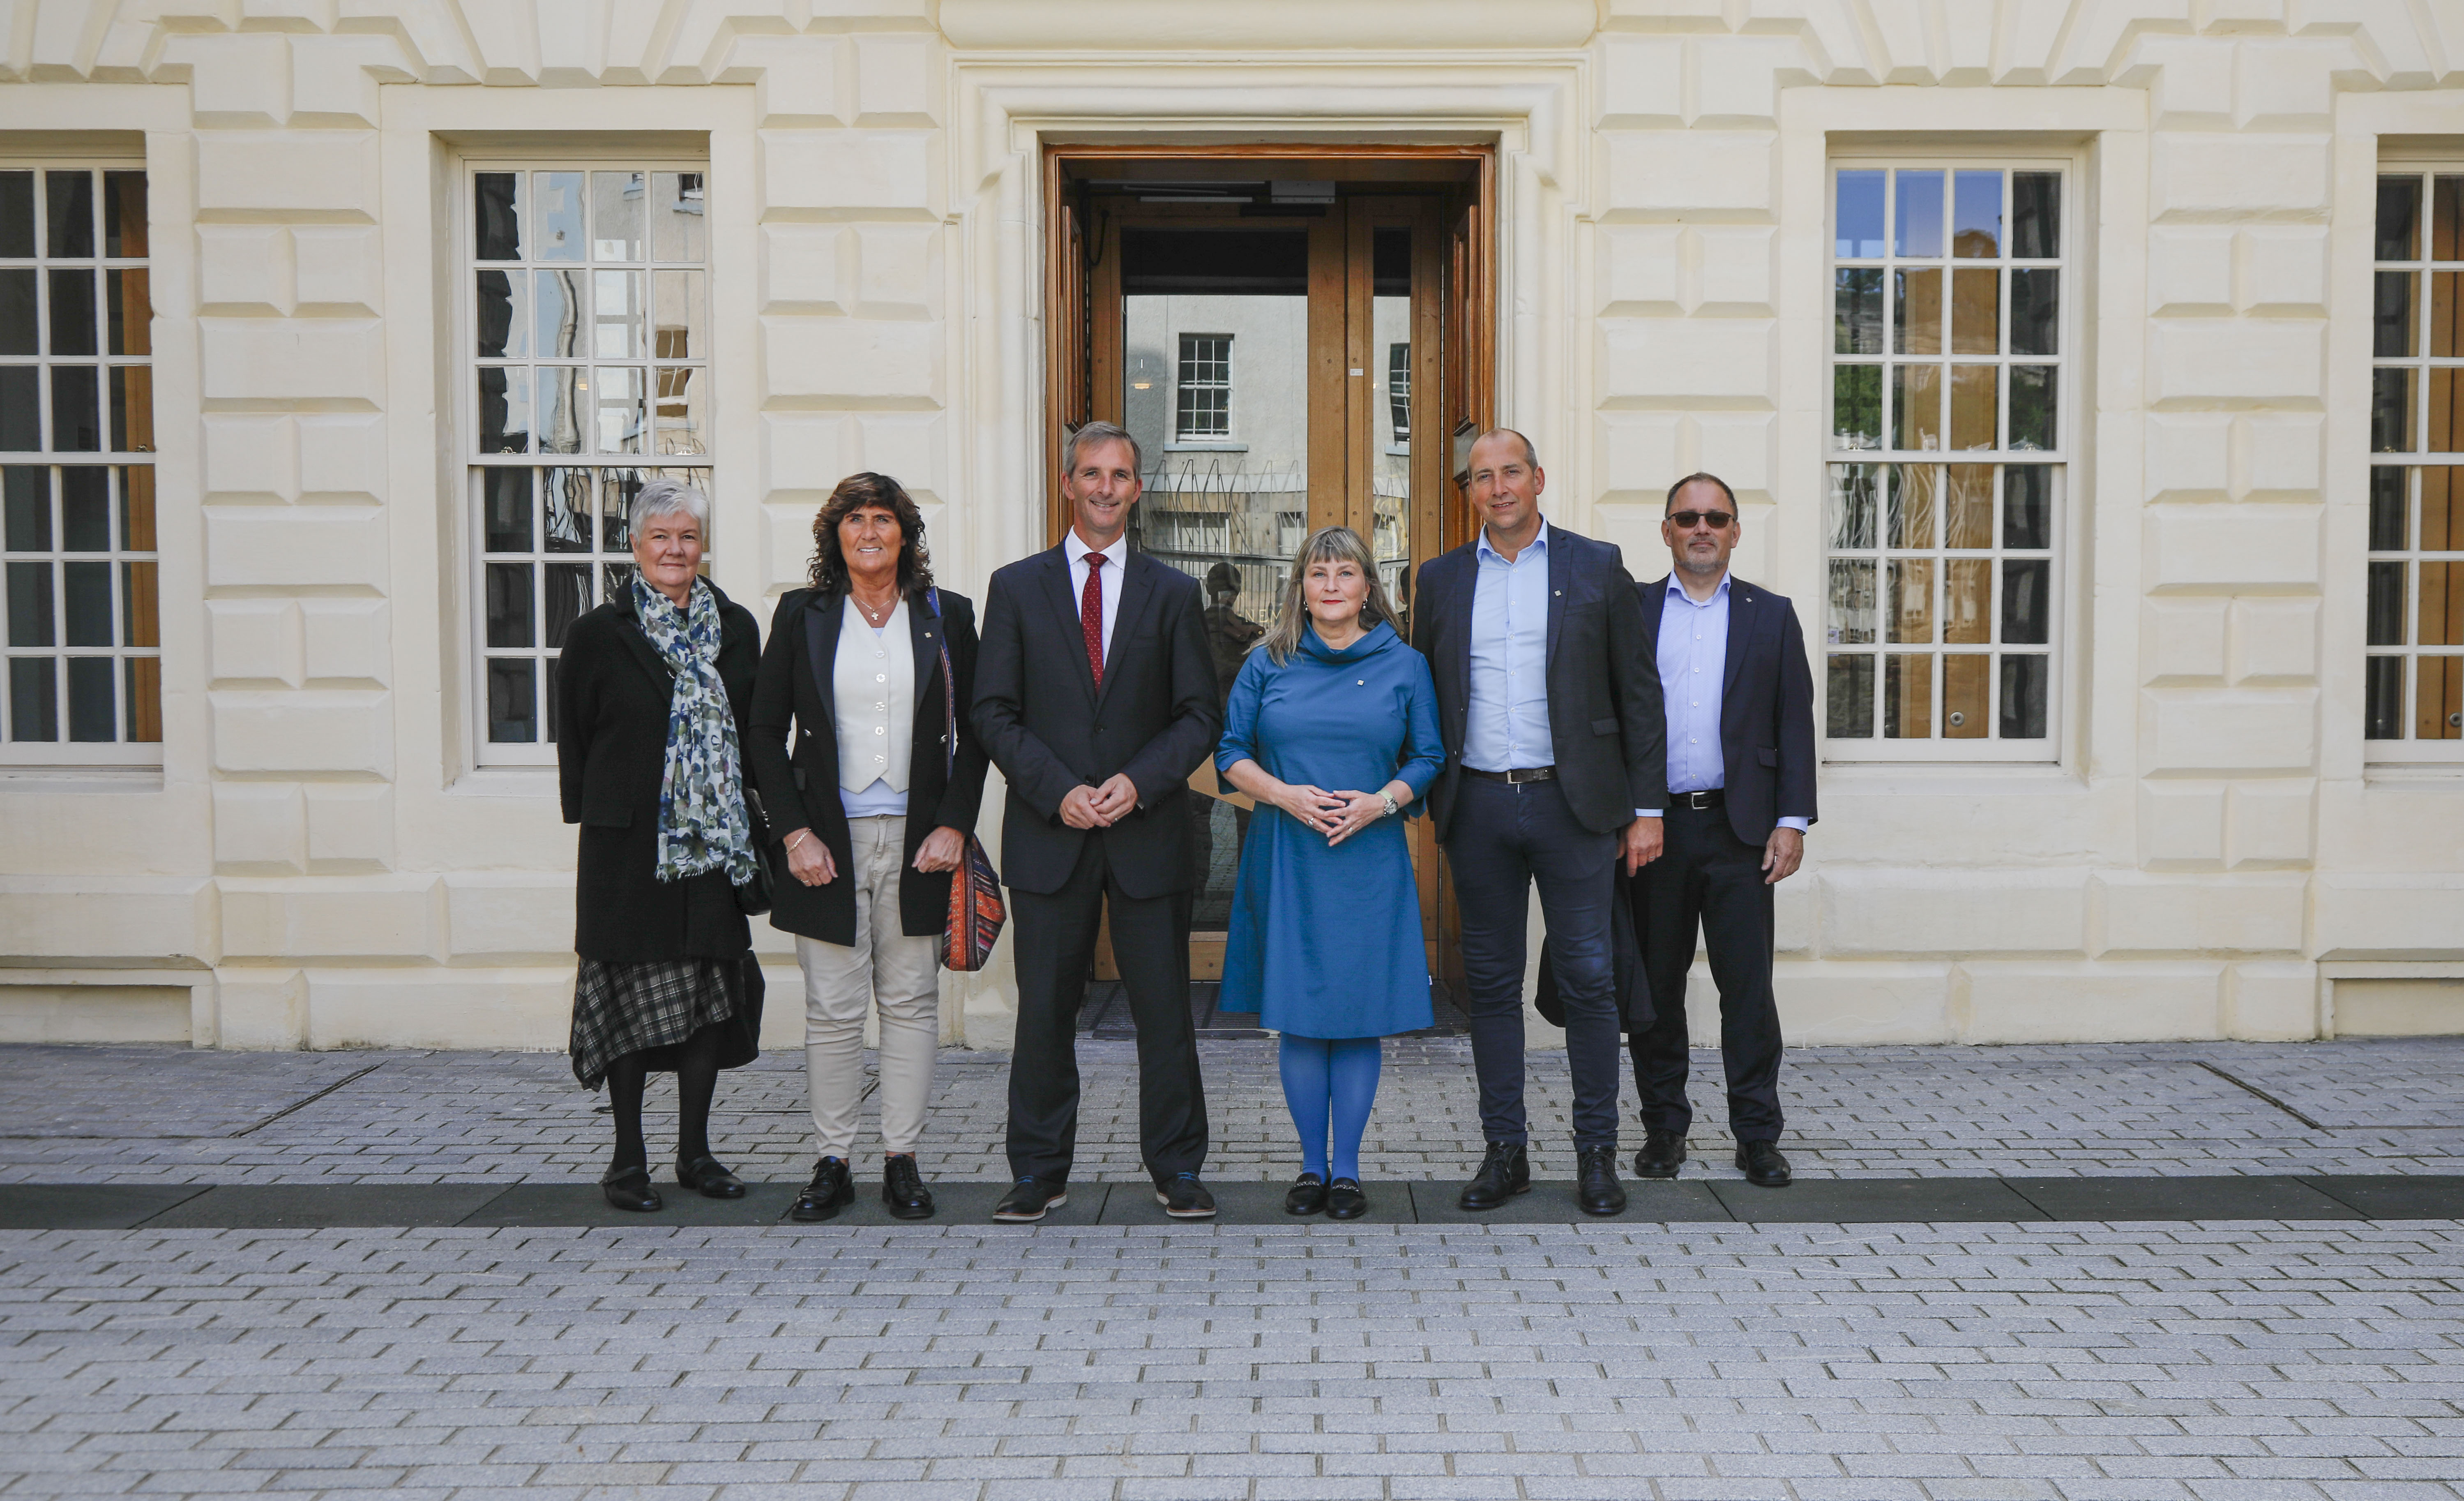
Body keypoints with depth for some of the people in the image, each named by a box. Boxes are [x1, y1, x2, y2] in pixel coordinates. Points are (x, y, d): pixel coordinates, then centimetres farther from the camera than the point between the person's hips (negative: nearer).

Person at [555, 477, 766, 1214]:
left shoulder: (734, 628, 8)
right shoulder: (598, 634, 0)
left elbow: (754, 731, 11)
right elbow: (574, 740, 3)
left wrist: (744, 818, 5)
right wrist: (590, 821, 0)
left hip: (716, 841, 3)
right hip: (626, 844, -3)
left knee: (713, 989, 5)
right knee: (630, 989, 1)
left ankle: (695, 1151, 17)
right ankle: (629, 1158, 12)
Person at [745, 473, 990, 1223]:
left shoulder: (947, 616, 5)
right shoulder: (803, 614, 4)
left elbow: (976, 731, 7)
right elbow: (765, 732, 5)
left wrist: (954, 824, -5)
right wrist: (794, 831, -5)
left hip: (918, 842, 1)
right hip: (828, 841, 0)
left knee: (911, 1005, 5)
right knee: (832, 1011, 2)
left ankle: (901, 1161, 15)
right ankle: (833, 1163, 13)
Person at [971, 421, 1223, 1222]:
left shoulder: (1173, 592, 9)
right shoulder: (1017, 586, 7)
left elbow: (1200, 714, 5)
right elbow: (994, 712, 2)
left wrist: (1140, 782, -11)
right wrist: (1057, 792, -11)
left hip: (1148, 829, 0)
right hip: (1048, 830, 0)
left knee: (1165, 1009, 3)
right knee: (1044, 1011, 4)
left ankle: (1177, 1169, 16)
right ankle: (1039, 1171, 17)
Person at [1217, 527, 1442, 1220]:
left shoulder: (1405, 665, 6)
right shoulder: (1268, 664, 6)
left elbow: (1428, 759, 7)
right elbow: (1231, 753, 7)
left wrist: (1381, 801, -11)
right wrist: (1284, 794, -10)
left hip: (1370, 857, 0)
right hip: (1286, 856, 0)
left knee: (1359, 1012, 1)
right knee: (1298, 1014, 2)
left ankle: (1347, 1168, 13)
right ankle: (1312, 1165, 15)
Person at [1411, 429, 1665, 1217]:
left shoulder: (1596, 568, 4)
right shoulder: (1441, 579, 10)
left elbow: (1638, 693, 3)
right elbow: (1424, 696, 13)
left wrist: (1646, 807, -1)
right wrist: (1422, 799, 5)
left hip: (1572, 802, -2)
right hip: (1479, 806, 2)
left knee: (1588, 980, 2)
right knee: (1491, 981, 7)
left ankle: (1597, 1152, 14)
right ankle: (1505, 1150, 17)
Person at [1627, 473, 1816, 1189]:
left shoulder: (1771, 615, 10)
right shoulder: (1631, 613, 8)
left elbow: (1794, 724, 6)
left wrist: (1792, 821, -2)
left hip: (1739, 827, 0)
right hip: (1652, 827, 0)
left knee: (1748, 987, 1)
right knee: (1656, 984, 6)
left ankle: (1757, 1135, 10)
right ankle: (1663, 1127, 18)